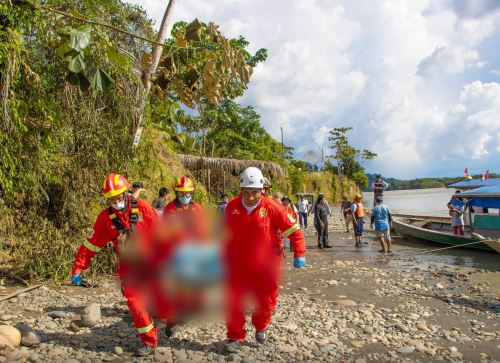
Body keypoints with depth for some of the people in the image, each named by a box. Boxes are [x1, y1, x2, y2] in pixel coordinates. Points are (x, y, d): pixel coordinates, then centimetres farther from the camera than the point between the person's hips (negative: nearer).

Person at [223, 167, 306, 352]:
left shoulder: (271, 206, -14)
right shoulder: (232, 206, -6)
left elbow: (293, 229, -9)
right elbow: (224, 232, 12)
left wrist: (299, 254, -15)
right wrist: (222, 255, 16)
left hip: (265, 265, -1)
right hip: (237, 265, 2)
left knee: (266, 301, 13)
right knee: (233, 302, 5)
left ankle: (260, 327, 43)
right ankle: (235, 337, 26)